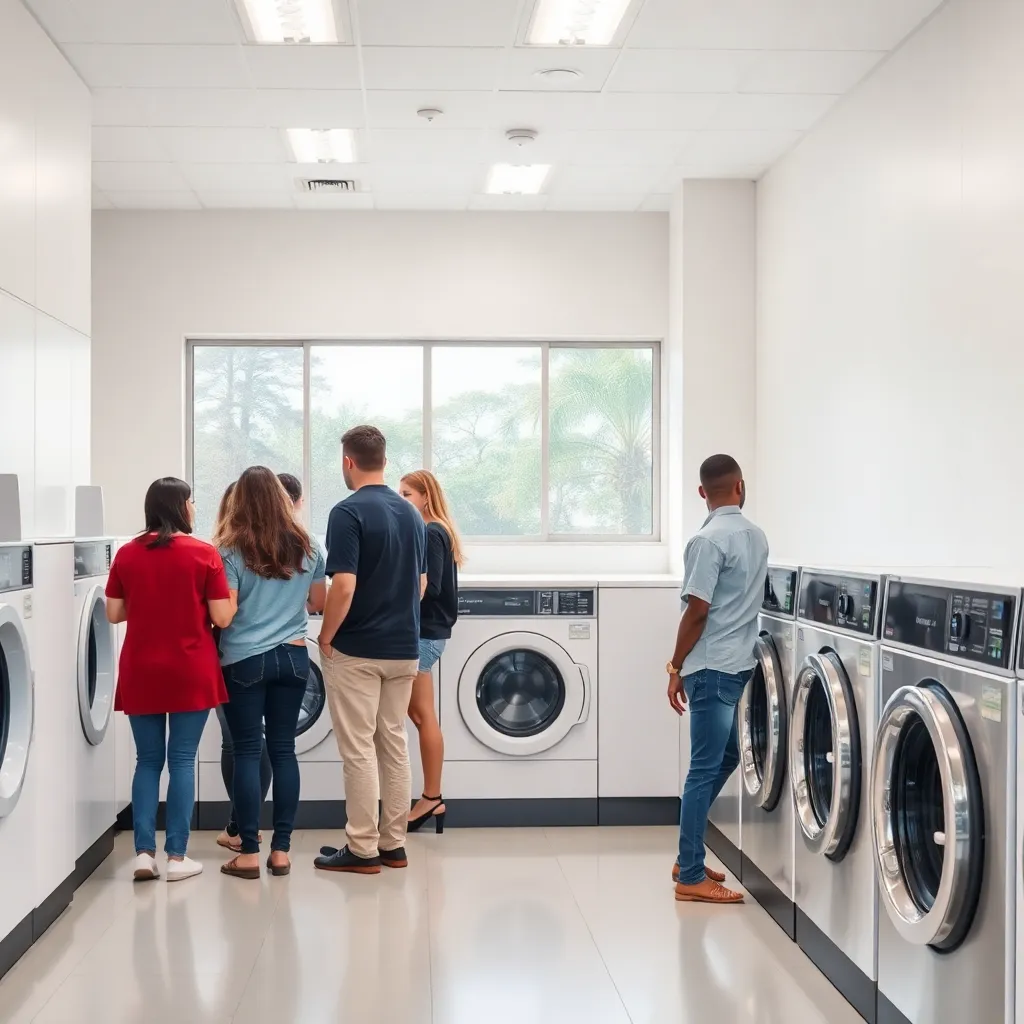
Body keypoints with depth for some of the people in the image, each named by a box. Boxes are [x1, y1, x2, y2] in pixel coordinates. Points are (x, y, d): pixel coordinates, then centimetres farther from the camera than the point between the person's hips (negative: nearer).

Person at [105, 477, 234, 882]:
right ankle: (177, 856, 7)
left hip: (140, 673, 3)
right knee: (182, 760, 4)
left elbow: (114, 614, 5)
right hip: (190, 673, -3)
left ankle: (144, 852, 6)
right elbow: (222, 618, -8)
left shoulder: (126, 554, 1)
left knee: (148, 759, 12)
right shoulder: (204, 554, -8)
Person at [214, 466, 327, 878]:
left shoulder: (231, 551, -10)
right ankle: (281, 850, 12)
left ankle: (249, 853, 5)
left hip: (244, 660, -3)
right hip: (292, 657, 3)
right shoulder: (306, 548, 3)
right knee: (283, 749, 8)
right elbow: (320, 602, 12)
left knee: (247, 751, 2)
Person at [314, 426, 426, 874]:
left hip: (356, 651, -7)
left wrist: (326, 636, -9)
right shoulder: (412, 514, 8)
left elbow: (343, 587, -22)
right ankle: (393, 844, 17)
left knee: (358, 749, -1)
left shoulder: (348, 512, -15)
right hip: (403, 648, 7)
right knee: (394, 743, 12)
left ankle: (362, 849, 4)